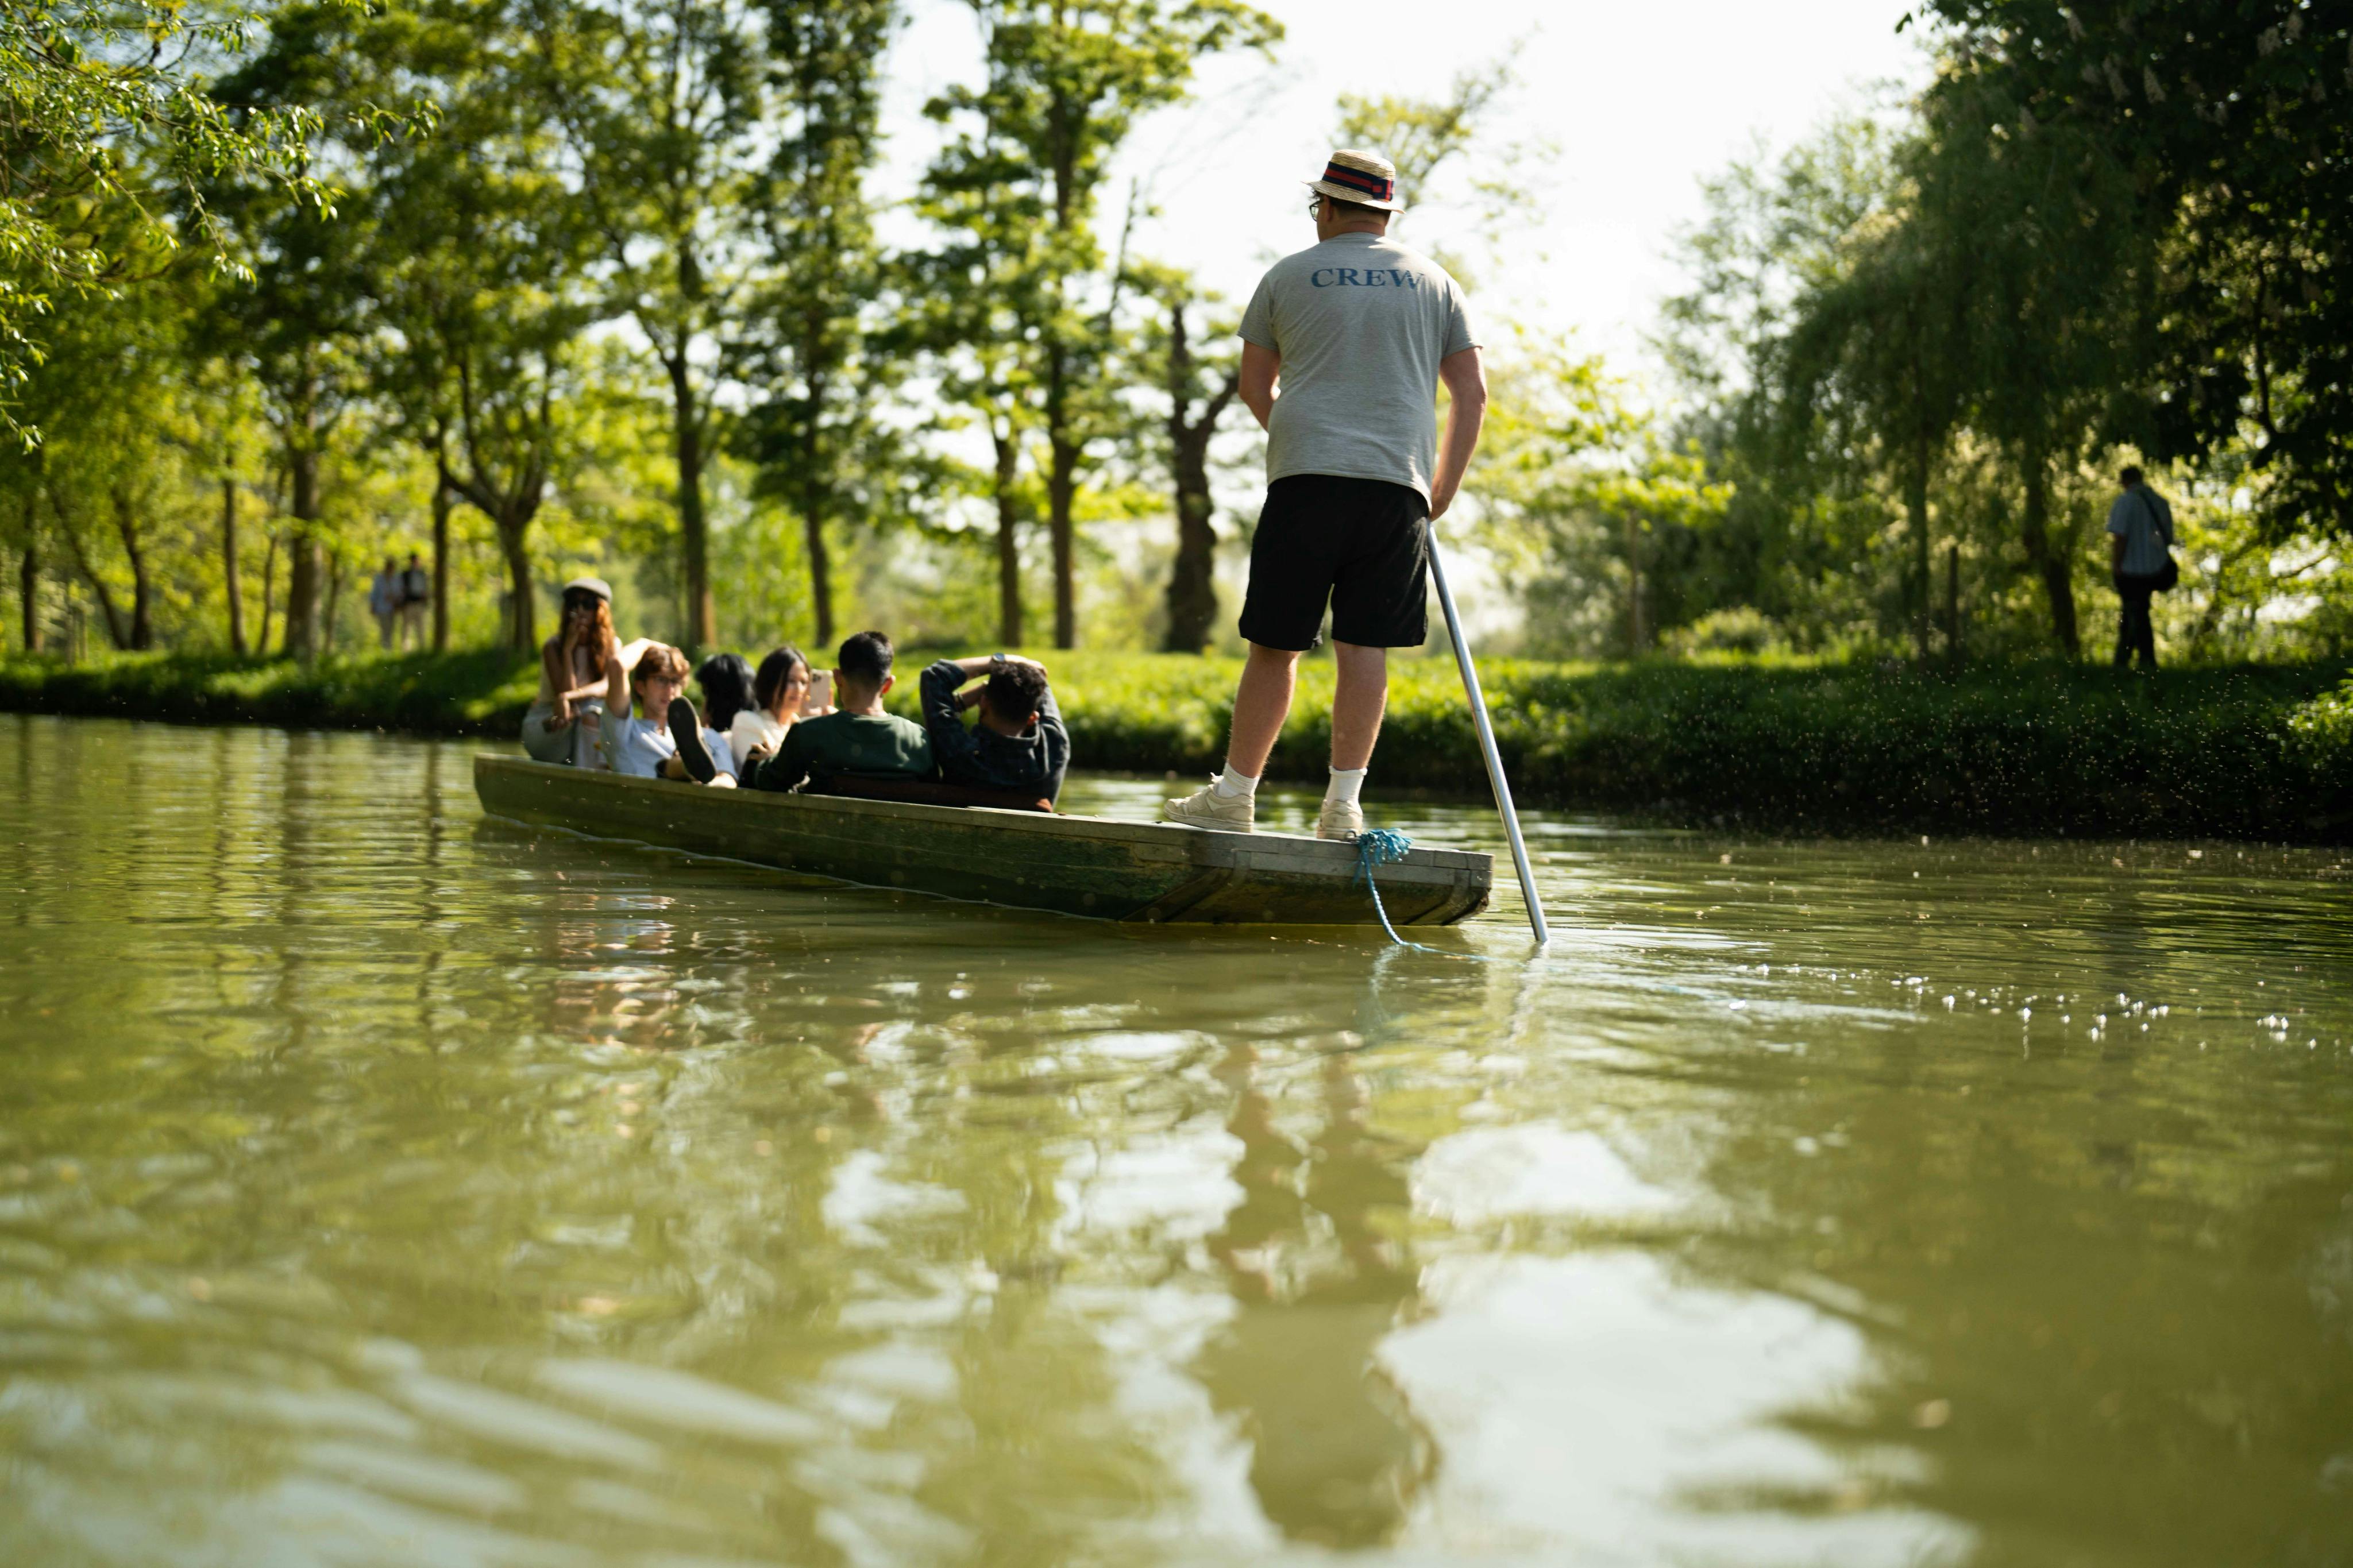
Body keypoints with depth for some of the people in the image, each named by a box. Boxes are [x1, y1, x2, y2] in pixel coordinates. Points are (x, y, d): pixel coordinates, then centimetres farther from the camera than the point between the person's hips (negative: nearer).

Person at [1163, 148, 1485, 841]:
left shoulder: (1289, 276, 10)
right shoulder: (1434, 282, 15)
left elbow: (1254, 387, 16)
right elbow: (1471, 395, 10)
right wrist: (1442, 491, 14)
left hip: (1306, 477, -1)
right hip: (1397, 483, 2)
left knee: (1275, 643, 2)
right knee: (1365, 645, 1)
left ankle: (1235, 794, 7)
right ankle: (1343, 803, -1)